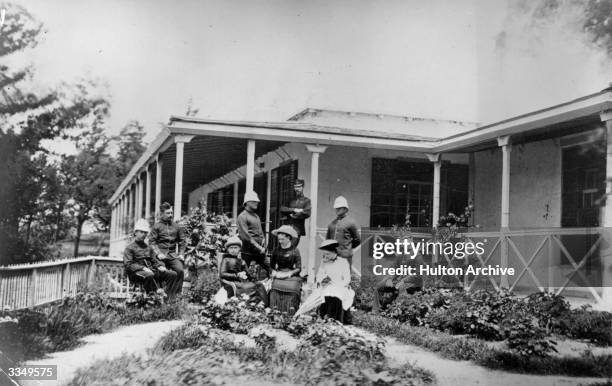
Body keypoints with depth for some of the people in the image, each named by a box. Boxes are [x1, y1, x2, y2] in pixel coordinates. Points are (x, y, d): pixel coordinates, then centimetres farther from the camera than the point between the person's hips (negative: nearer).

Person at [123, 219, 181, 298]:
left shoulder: (148, 248, 27)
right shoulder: (129, 248, 6)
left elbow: (155, 260, 23)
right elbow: (128, 265, -6)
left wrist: (160, 266, -1)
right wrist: (143, 268, -20)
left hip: (151, 271, 6)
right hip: (137, 272, -6)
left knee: (172, 274, -14)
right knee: (149, 275, -42)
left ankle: (171, 299, -23)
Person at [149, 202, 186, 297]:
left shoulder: (177, 226, 15)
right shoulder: (157, 226, 5)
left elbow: (182, 241, 18)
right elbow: (152, 241, -1)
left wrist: (181, 254, 6)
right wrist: (158, 253, -12)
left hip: (173, 254, 2)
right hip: (162, 254, -2)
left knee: (180, 270, -19)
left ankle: (176, 294, -12)